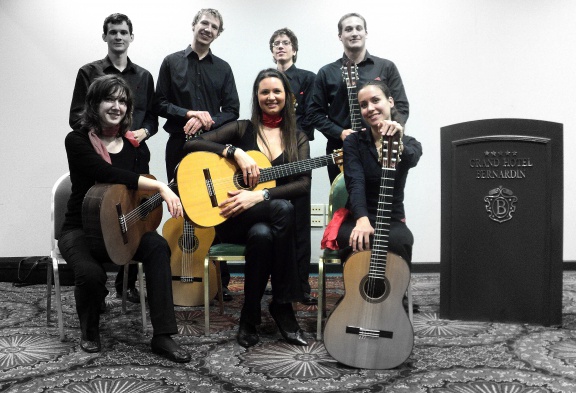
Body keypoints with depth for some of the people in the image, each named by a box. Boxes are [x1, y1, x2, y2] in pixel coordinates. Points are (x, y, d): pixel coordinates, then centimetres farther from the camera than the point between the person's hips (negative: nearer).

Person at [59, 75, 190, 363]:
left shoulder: (132, 145, 6)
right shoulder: (77, 141, -9)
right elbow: (109, 173, -27)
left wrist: (163, 194, -10)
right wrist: (160, 187, -34)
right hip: (82, 229, -3)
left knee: (159, 247, -28)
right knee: (91, 272, -34)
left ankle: (163, 336, -25)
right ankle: (89, 332, 1)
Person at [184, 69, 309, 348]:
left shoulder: (297, 138, 12)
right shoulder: (243, 129, 8)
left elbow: (304, 183, -4)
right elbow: (192, 144, -1)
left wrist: (259, 196, -19)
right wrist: (236, 152, -15)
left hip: (274, 222, 2)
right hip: (232, 218, -2)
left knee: (262, 234, -37)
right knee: (283, 208, -35)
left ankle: (251, 316, -17)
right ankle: (283, 305, -25)